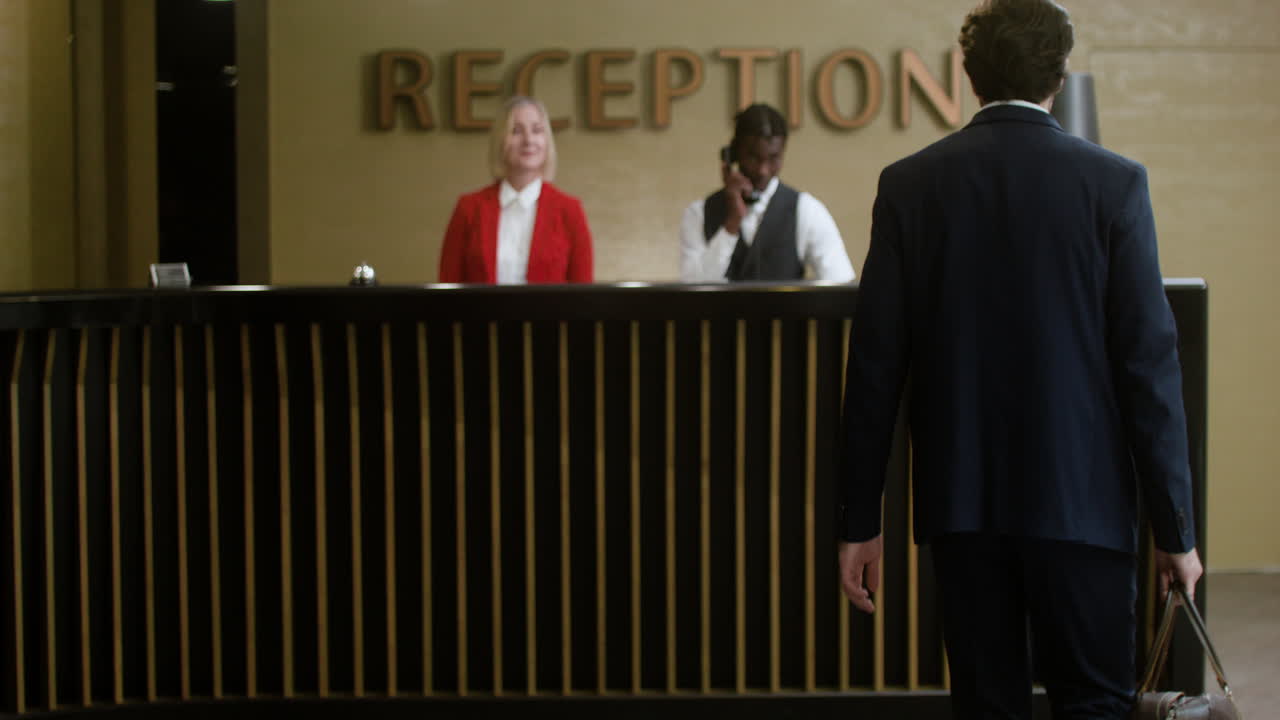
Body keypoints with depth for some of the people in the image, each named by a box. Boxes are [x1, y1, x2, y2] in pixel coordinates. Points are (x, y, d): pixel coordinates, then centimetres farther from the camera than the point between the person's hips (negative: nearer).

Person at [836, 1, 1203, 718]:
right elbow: (1149, 364, -7)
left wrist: (860, 521, 5)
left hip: (961, 499, 2)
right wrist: (1175, 528, -2)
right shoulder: (1114, 183, -5)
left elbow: (876, 364, 0)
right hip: (1082, 498, -2)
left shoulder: (909, 186, 1)